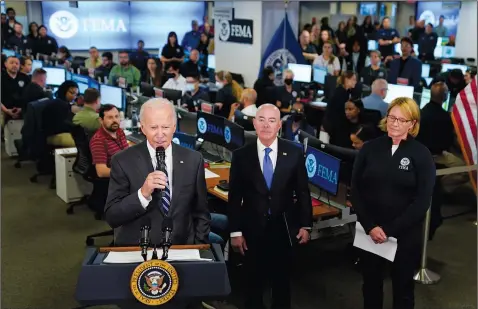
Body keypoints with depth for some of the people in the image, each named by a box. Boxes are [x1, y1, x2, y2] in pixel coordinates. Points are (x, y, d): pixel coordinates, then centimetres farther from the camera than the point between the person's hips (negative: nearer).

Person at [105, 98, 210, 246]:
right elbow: (111, 217, -7)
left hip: (181, 249, 2)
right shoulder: (123, 161, -4)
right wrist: (143, 194, -21)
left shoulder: (193, 160, 1)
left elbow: (201, 213, 9)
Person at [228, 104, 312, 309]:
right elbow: (234, 197, -3)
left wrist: (305, 225, 0)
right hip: (253, 229, 0)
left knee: (282, 281, 18)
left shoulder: (294, 153, -3)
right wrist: (235, 231, -5)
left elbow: (303, 192, 2)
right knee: (254, 282, 15)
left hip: (284, 229, 1)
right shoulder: (241, 155, -5)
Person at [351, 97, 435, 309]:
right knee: (371, 284, 16)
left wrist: (389, 229, -14)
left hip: (405, 234, -1)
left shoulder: (422, 154, -5)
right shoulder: (369, 148, 0)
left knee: (403, 287, 13)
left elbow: (422, 200, -9)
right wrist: (370, 226, -12)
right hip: (370, 231, 2)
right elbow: (356, 190, -1)